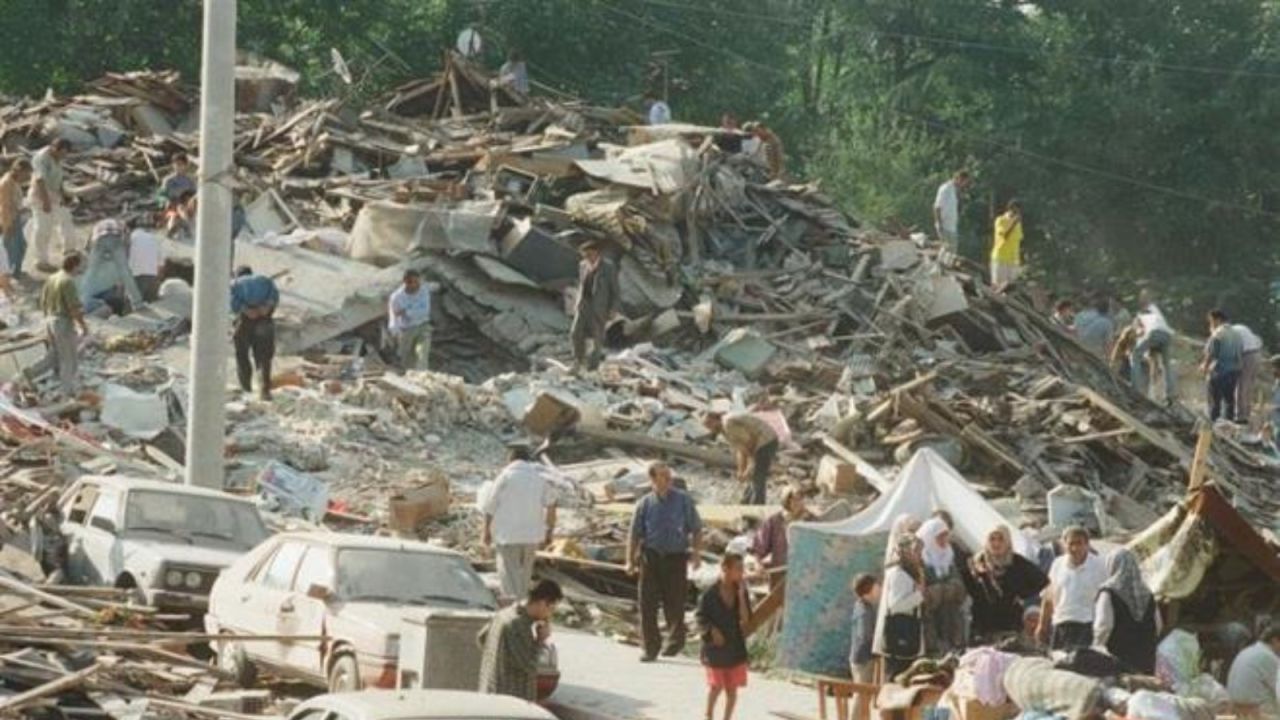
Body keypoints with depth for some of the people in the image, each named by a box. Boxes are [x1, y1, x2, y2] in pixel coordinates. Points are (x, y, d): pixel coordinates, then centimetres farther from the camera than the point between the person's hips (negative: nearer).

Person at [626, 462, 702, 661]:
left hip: (676, 557, -1)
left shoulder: (683, 501, 1)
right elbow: (634, 534, 6)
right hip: (651, 557, 1)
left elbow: (696, 529, 5)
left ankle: (675, 641, 26)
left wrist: (696, 553, -5)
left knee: (674, 603, 3)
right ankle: (650, 646, 9)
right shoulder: (645, 504, 2)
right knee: (647, 604, -1)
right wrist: (630, 560, 0)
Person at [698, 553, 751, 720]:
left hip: (736, 648, 3)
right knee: (716, 687, 0)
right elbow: (701, 619, -6)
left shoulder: (740, 591, 1)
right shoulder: (710, 594, -10)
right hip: (715, 647, -3)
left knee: (732, 688, 6)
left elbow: (746, 619, -8)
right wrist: (712, 631, -21)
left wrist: (741, 595, -15)